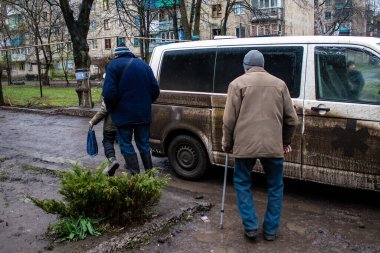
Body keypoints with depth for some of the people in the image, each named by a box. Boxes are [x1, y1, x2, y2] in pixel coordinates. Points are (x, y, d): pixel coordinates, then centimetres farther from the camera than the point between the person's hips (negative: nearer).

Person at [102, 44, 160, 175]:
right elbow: (155, 89, 4)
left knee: (126, 144, 5)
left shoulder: (114, 65, -4)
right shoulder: (143, 64, 10)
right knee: (143, 144, 15)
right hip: (144, 114, 5)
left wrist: (110, 108, 0)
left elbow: (109, 92, -16)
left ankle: (135, 174, 0)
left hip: (123, 114, -4)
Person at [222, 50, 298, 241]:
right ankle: (271, 230, 24)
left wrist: (227, 144, 9)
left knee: (242, 184, 18)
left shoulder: (238, 83, 3)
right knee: (275, 187, 18)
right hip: (274, 145, 2)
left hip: (245, 145, -2)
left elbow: (229, 119, -3)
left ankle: (250, 226, 17)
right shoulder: (279, 84, 11)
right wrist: (286, 141, 26)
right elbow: (291, 118, 13)